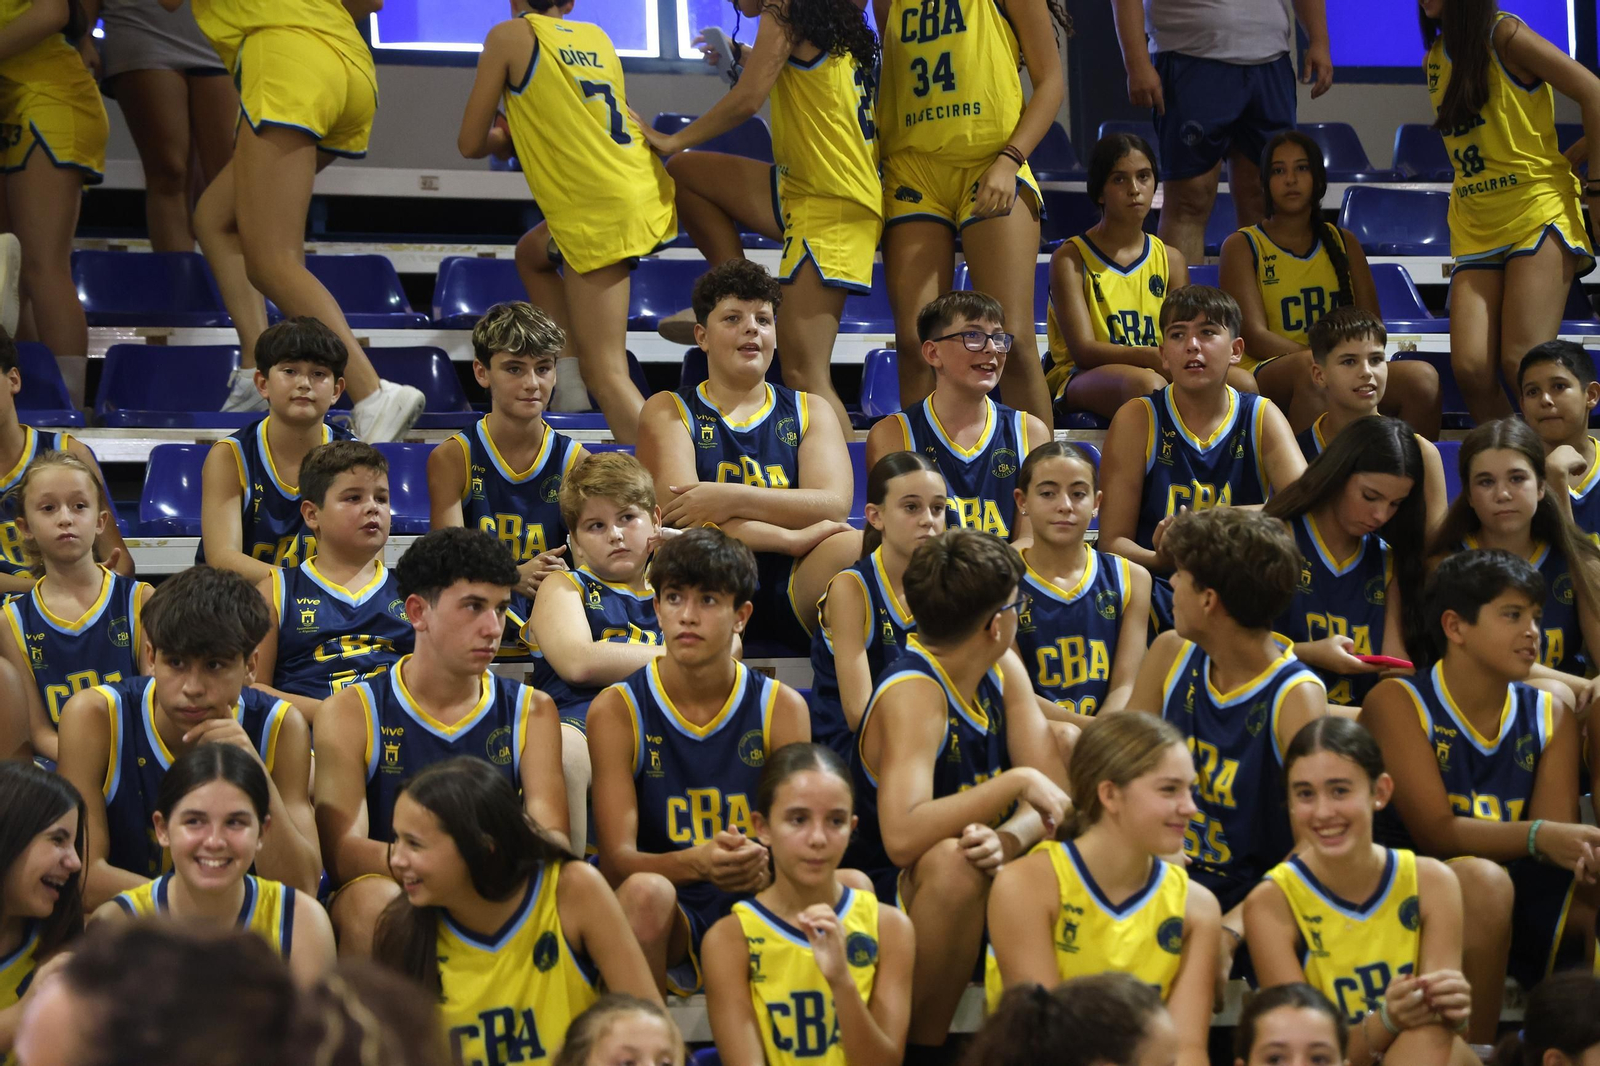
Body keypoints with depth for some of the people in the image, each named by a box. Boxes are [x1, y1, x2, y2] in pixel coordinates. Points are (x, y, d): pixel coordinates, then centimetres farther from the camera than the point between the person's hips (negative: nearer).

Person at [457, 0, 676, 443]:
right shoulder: (598, 37, 17)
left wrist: (505, 136, 24)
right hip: (646, 189, 8)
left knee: (605, 372, -8)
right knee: (532, 253, 32)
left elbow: (471, 144, 4)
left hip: (601, 212, -8)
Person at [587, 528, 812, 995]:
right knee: (645, 891, -36)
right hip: (667, 923, -2)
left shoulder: (781, 707, 3)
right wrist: (697, 863, -33)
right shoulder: (616, 711, -2)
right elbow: (616, 859, -11)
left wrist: (764, 862, -30)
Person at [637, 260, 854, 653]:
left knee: (855, 546, -31)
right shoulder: (667, 412, 17)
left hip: (794, 591, 2)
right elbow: (680, 510, -4)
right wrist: (792, 538, -13)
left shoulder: (810, 412, 23)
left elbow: (834, 505, 3)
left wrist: (732, 499, -13)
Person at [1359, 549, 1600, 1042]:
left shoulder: (1550, 716, 8)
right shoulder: (1398, 703, -6)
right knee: (1482, 880, -36)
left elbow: (1555, 842, -3)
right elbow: (1436, 832, -16)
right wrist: (1537, 836, -33)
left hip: (1520, 901, 5)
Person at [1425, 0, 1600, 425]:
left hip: (1539, 213, -6)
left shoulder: (1505, 35, -8)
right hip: (1474, 228, 6)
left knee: (1522, 363, -16)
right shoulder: (1435, 57, 13)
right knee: (1470, 368, -9)